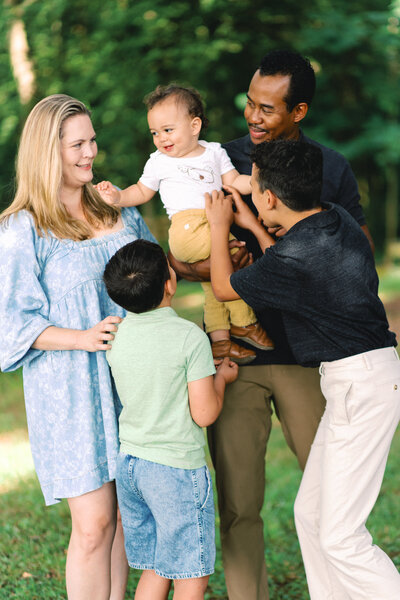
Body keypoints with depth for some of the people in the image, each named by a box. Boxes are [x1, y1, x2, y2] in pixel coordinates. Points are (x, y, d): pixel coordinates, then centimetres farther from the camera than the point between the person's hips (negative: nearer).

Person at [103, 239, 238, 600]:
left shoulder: (116, 336, 2)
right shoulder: (190, 338, -17)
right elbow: (204, 413, -16)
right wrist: (220, 378, 2)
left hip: (128, 462, 6)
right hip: (176, 468, -6)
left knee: (154, 570, 17)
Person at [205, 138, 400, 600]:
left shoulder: (292, 256, -20)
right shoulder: (337, 220, 5)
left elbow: (224, 286, -1)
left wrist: (220, 227, 14)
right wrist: (252, 227, 25)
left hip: (361, 383, -10)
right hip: (358, 381, 10)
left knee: (339, 536, -7)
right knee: (310, 513, 15)